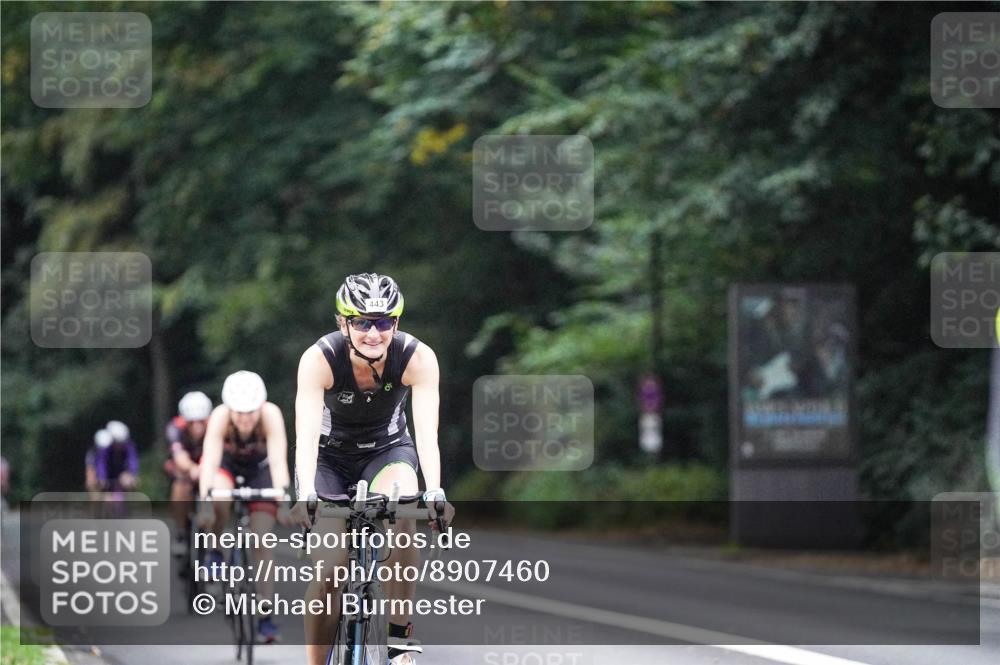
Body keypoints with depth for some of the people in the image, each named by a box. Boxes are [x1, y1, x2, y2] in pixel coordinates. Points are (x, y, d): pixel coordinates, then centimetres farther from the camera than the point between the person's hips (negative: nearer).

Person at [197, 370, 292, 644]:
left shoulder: (271, 415, -35)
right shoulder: (220, 417, -35)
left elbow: (279, 460, -41)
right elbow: (210, 460, -42)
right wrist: (205, 502, -54)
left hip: (259, 467, 0)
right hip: (226, 462, 0)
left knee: (263, 541, -10)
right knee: (220, 498, -36)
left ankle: (266, 618, -6)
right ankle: (216, 550, -8)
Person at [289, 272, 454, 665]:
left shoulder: (417, 358, -24)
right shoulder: (319, 359, -27)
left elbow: (427, 429, -34)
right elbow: (306, 433, -37)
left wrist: (434, 492, -50)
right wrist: (306, 496, -53)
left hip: (388, 449, 0)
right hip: (329, 457, 0)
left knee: (403, 518, -32)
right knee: (330, 567, -15)